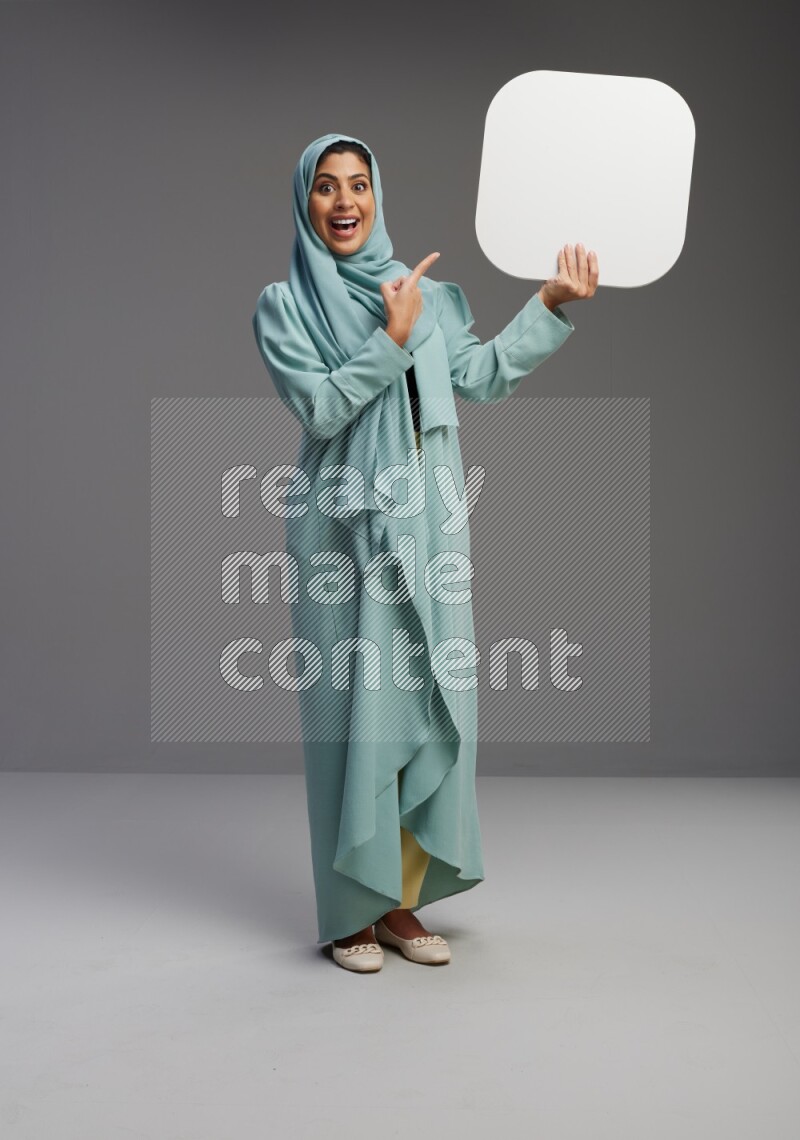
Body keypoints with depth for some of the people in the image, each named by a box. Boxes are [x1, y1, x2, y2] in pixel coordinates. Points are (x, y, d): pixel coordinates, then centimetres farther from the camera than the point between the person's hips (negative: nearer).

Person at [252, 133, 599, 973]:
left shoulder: (420, 291, 13)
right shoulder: (283, 305, 0)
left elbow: (483, 377, 9)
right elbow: (319, 407, -11)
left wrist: (551, 305, 4)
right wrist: (392, 340, -17)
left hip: (425, 530, 4)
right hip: (346, 531, -4)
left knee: (426, 703, 4)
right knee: (354, 708, -2)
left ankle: (400, 900, 17)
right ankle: (349, 913, 10)